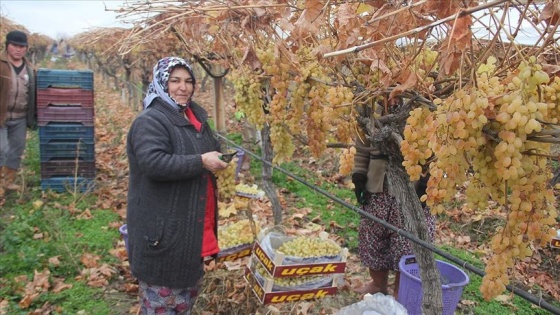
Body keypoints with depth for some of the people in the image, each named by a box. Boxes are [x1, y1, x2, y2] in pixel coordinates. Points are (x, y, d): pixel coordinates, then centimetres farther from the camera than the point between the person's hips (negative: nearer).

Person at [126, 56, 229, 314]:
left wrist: (224, 158, 6)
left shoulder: (195, 118, 12)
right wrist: (201, 162, -29)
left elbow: (211, 152, 27)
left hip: (193, 228, 9)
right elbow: (152, 163, -32)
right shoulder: (150, 121, -17)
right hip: (162, 230, -9)